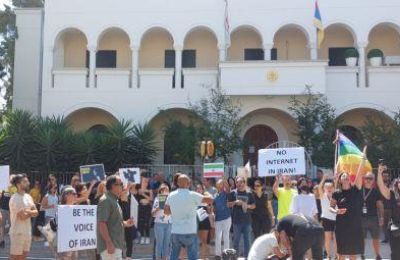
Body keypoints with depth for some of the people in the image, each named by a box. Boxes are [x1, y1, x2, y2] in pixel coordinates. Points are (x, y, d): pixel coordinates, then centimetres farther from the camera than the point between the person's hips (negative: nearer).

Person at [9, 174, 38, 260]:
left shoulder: (28, 196, 9)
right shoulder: (14, 198, -15)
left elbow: (36, 212, 4)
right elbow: (22, 216, -21)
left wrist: (27, 211, -14)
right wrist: (31, 212, -4)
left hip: (27, 231, 8)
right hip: (17, 232, -8)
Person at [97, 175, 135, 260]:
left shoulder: (114, 200, 17)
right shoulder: (106, 200, -15)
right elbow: (102, 223, -22)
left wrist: (125, 223, 9)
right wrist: (109, 243, -25)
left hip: (116, 245, 10)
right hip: (110, 245, -10)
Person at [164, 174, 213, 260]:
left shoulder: (171, 195, 2)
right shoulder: (192, 195, -11)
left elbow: (166, 211, 10)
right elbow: (210, 200, -7)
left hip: (175, 232, 4)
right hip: (189, 232, -4)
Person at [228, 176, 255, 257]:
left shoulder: (249, 194, 6)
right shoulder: (233, 193, 1)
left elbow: (253, 206, 10)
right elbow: (228, 204, 1)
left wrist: (248, 206, -11)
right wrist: (235, 202, -16)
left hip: (247, 219, 2)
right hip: (237, 220, -2)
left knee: (247, 239, 8)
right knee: (236, 239, 2)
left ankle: (246, 256, 16)